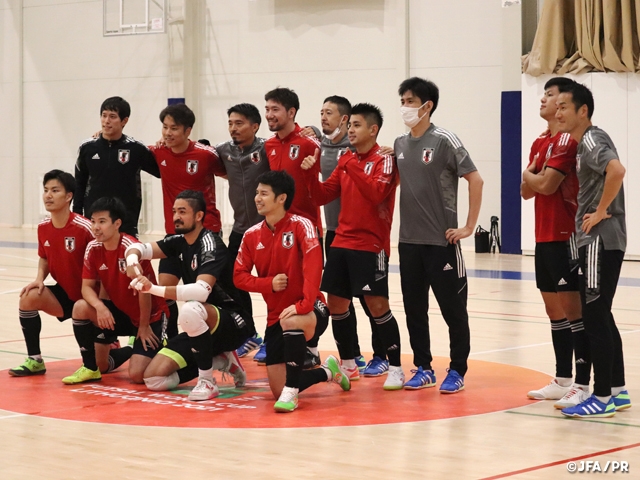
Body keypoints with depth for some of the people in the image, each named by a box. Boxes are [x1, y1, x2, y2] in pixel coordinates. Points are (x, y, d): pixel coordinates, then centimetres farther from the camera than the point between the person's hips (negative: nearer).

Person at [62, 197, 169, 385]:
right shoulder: (93, 248, -7)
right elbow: (87, 286, -6)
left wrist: (144, 326, -13)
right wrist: (100, 306, -27)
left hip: (150, 317, -6)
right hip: (120, 312, 6)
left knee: (137, 375, -20)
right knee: (81, 308, -21)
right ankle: (90, 368, -5)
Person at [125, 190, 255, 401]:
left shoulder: (210, 245, -19)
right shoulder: (180, 241, 4)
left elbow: (202, 291, -35)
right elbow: (139, 248, 2)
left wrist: (154, 289, -43)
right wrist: (132, 259, -24)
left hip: (235, 324, -8)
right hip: (202, 327, 8)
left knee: (190, 309, -40)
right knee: (154, 378, -4)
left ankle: (208, 381, -22)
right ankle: (219, 359, 14)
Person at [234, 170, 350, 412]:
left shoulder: (301, 225, -13)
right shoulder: (251, 235, 2)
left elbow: (313, 266, -22)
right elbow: (239, 276, 5)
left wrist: (304, 305, -33)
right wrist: (269, 283, -13)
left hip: (310, 311, -5)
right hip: (275, 317, 6)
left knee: (290, 322, -42)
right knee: (278, 391, 1)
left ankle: (291, 393, -30)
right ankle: (328, 372, 30)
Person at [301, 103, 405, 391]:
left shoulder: (384, 160, -7)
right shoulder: (346, 160, 12)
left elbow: (376, 192, -24)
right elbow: (323, 196, 12)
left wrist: (352, 166, -23)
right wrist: (311, 173, -4)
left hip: (371, 245, -7)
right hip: (342, 243, 7)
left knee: (377, 305, -9)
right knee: (336, 304, 8)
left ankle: (396, 368, 0)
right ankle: (348, 364, 22)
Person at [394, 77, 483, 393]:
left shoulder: (444, 140, -10)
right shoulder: (400, 144, 9)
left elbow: (475, 180, -12)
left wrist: (469, 226, -13)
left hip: (441, 240, -6)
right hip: (408, 240, 6)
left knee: (453, 307, 1)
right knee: (414, 308, 9)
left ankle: (457, 371, 9)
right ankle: (423, 368, 20)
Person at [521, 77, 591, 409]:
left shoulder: (567, 140, -12)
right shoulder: (540, 142, 17)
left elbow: (546, 185, -19)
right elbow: (526, 191, 15)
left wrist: (530, 175, 1)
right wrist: (531, 177, -5)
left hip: (566, 237, -9)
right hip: (544, 238, 9)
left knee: (573, 311, -8)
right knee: (555, 311, 13)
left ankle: (582, 385, -7)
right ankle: (562, 381, 20)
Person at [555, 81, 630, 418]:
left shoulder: (592, 140, -13)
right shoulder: (584, 143, 17)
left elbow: (616, 170, -31)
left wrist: (600, 212, -22)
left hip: (600, 241, -10)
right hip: (595, 240, 10)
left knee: (594, 318, -8)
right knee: (599, 317, 14)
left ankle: (603, 398, -5)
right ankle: (618, 391, 20)